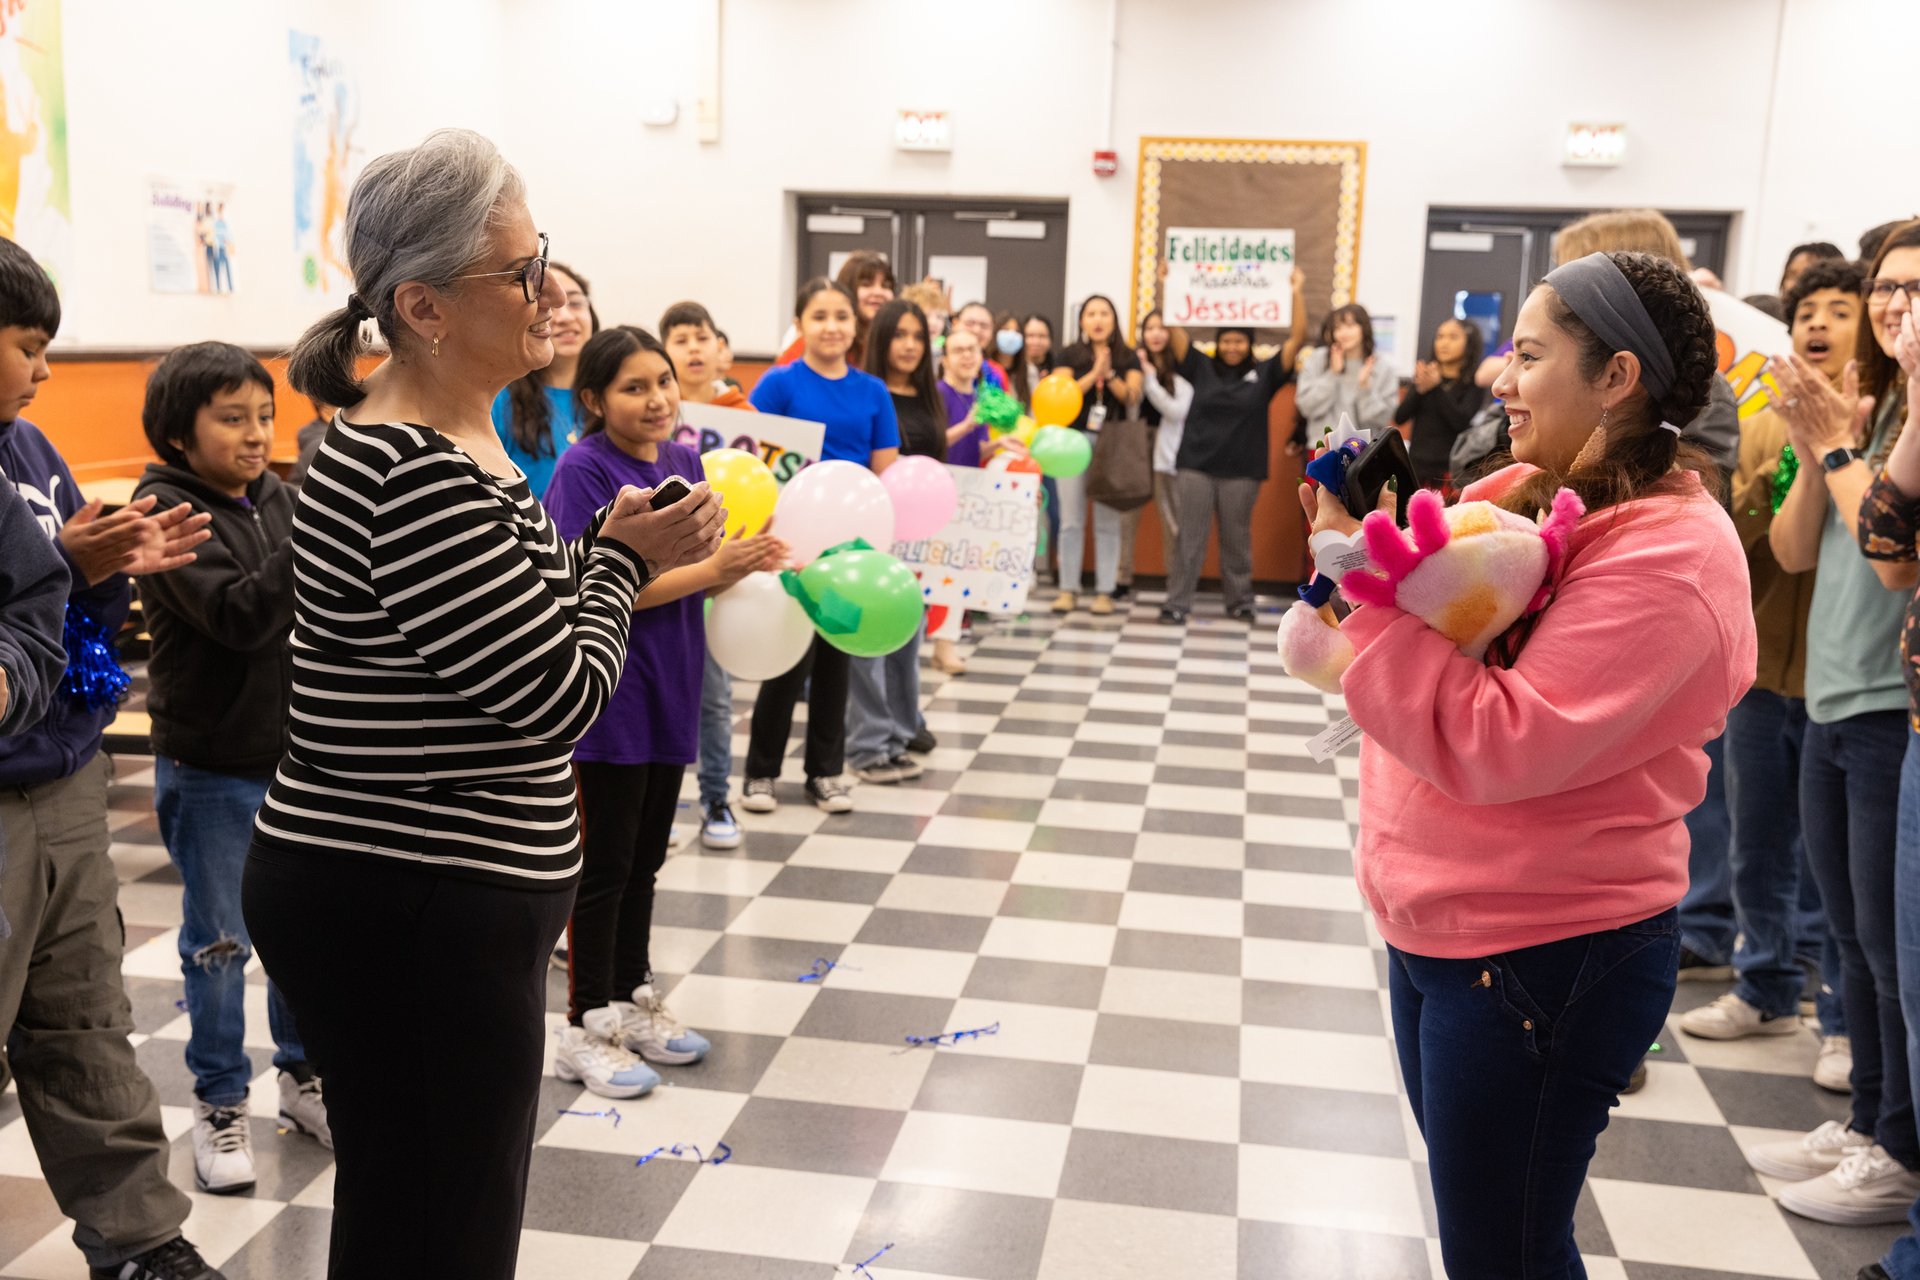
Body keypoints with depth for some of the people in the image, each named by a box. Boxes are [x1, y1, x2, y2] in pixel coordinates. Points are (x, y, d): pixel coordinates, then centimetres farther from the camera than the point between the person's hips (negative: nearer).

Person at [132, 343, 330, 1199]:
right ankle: (220, 1105, 23)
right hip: (210, 766, -5)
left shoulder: (279, 498, 4)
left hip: (297, 754, 5)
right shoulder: (166, 511, -11)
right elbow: (238, 616, -25)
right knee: (218, 941, 7)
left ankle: (303, 1077, 30)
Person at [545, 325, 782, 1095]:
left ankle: (633, 999, 32)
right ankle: (586, 1030, 16)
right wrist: (710, 568, -23)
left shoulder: (684, 462, 6)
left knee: (645, 856, 17)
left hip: (667, 691, 7)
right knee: (603, 863, 3)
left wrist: (746, 562, -11)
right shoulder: (583, 471, -14)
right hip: (607, 697, -6)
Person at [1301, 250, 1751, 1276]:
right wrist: (1365, 542, -7)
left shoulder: (1668, 558, -21)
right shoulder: (1532, 493, 5)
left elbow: (1493, 744, -28)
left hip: (1545, 956, -8)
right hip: (1438, 927, 8)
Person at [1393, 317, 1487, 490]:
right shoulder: (1425, 376, 13)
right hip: (1417, 467, 4)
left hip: (1450, 470, -4)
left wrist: (1437, 388, -15)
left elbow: (1461, 422, -11)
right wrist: (1419, 389, -10)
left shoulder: (1473, 382, 2)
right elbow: (1399, 418, 6)